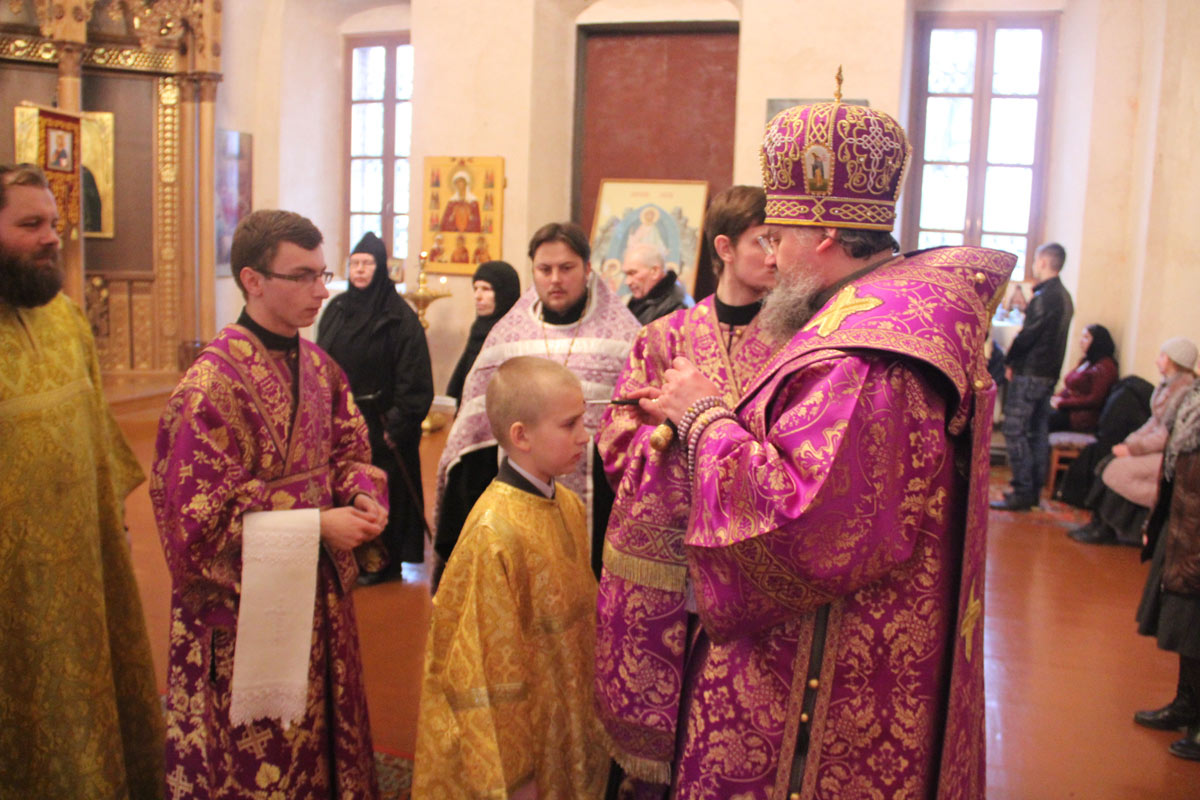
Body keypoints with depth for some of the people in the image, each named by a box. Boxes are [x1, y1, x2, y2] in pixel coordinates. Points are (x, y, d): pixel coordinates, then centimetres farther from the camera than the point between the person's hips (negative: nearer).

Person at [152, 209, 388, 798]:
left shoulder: (318, 366, 3)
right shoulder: (212, 385, -19)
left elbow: (349, 449, 14)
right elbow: (201, 518, -19)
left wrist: (364, 496, -9)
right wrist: (317, 526, -20)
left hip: (318, 593, 7)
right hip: (247, 610, -7)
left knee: (326, 735, 19)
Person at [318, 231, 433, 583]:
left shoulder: (399, 316, -8)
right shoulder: (336, 309, 8)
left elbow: (413, 376, -12)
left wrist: (398, 422, -17)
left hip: (380, 421, -5)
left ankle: (382, 559, 15)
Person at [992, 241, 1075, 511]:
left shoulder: (1044, 296, -17)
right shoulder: (1064, 296, 13)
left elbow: (1028, 335, -19)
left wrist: (1009, 361, -4)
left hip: (1029, 374, -10)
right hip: (1049, 373, 10)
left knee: (1014, 431, -6)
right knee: (1038, 432, 13)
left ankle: (1022, 493, -6)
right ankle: (1034, 490, 19)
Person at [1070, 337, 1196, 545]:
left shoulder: (1184, 389, -20)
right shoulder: (1168, 384, 11)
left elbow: (1168, 435, -22)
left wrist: (1133, 448, -16)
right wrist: (1129, 442, 2)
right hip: (1160, 450, 9)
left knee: (1119, 471, -19)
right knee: (1110, 464, -4)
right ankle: (1101, 525, -1)